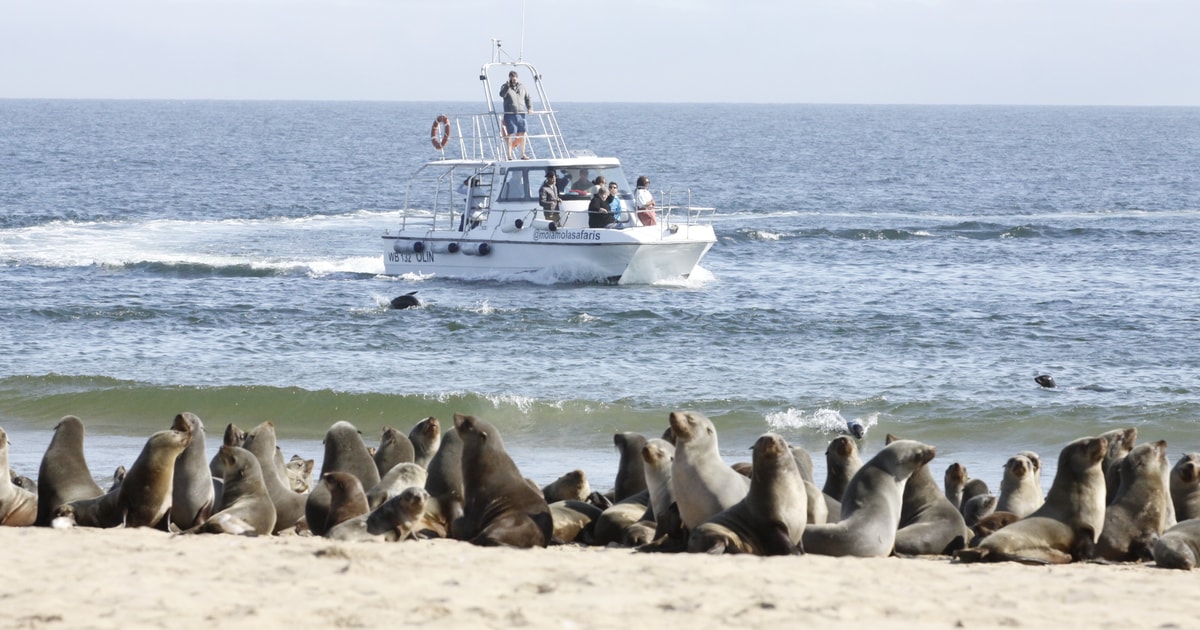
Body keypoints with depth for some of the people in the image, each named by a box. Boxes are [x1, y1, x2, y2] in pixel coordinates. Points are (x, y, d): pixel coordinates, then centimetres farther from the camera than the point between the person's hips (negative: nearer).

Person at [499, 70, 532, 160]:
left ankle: (523, 154, 13)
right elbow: (502, 95, -17)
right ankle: (509, 155, -8)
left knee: (522, 134, 2)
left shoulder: (522, 87, 16)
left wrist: (530, 107, 4)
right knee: (511, 134, -10)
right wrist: (507, 85, -28)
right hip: (510, 114, -4)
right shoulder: (505, 87, 3)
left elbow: (528, 98, 20)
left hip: (521, 114, 4)